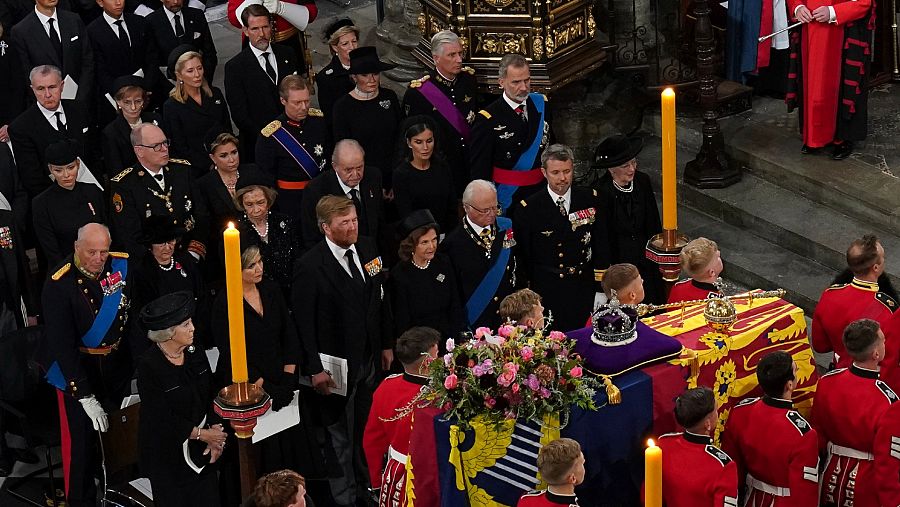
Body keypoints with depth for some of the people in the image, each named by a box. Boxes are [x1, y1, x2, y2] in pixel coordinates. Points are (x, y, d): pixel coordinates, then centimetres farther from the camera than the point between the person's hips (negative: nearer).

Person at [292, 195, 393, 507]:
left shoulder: (367, 249, 0)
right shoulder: (310, 267, -19)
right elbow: (304, 322, -16)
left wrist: (387, 344, 12)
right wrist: (315, 369, -16)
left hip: (370, 360, 5)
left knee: (367, 431, 18)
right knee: (341, 437, 10)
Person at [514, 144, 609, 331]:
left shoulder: (589, 199, 2)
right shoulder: (528, 209, -6)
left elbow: (601, 246, 5)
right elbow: (523, 257, 0)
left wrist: (601, 292, 1)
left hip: (584, 294, 2)